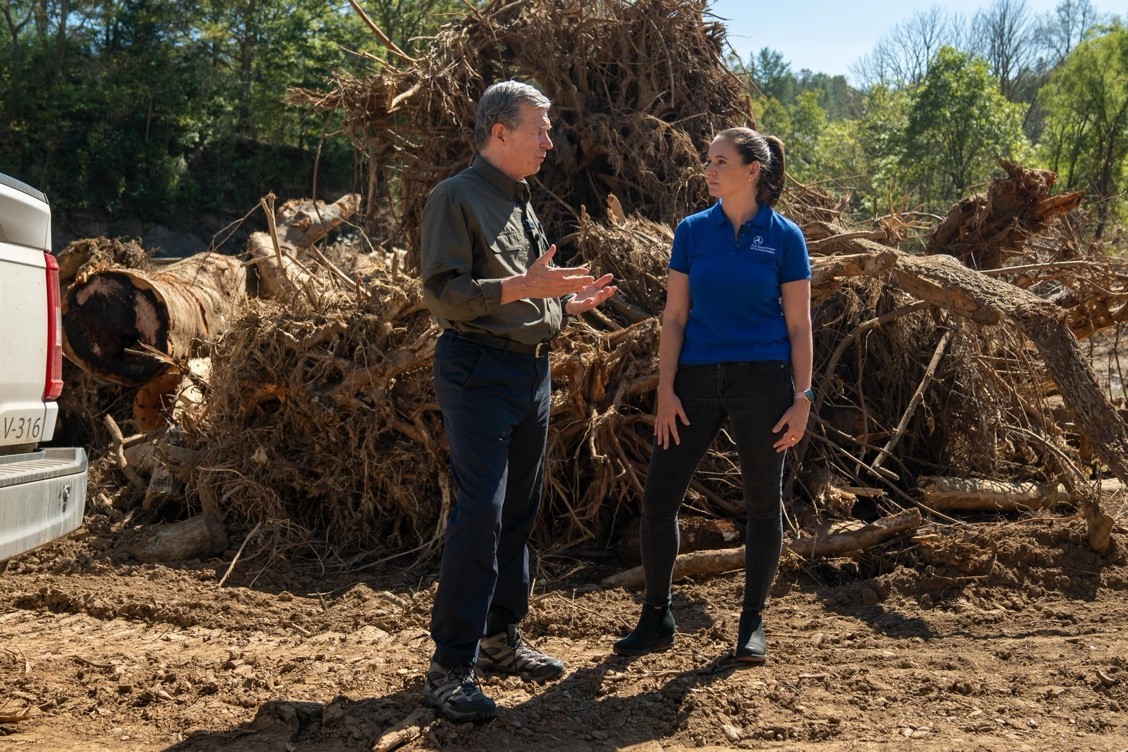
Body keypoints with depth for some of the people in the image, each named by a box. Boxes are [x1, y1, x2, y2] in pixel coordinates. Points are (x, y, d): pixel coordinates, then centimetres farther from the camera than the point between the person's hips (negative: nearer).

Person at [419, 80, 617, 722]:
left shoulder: (522, 203, 19)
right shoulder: (457, 197, -7)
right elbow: (443, 293, -17)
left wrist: (567, 303, 9)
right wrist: (525, 287, -23)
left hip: (532, 368, 9)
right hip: (480, 369, -9)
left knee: (520, 511, 12)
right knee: (480, 513, -12)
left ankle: (501, 638, 25)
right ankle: (451, 667, -6)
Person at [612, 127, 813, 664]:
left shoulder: (784, 237, -1)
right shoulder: (692, 231, 5)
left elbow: (799, 325, 0)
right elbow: (675, 316, 4)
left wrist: (802, 398, -5)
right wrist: (665, 389, -3)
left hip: (762, 382, -2)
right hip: (698, 378, 2)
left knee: (762, 504, 6)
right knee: (658, 497, -1)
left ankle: (752, 624, 22)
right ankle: (655, 619, 14)